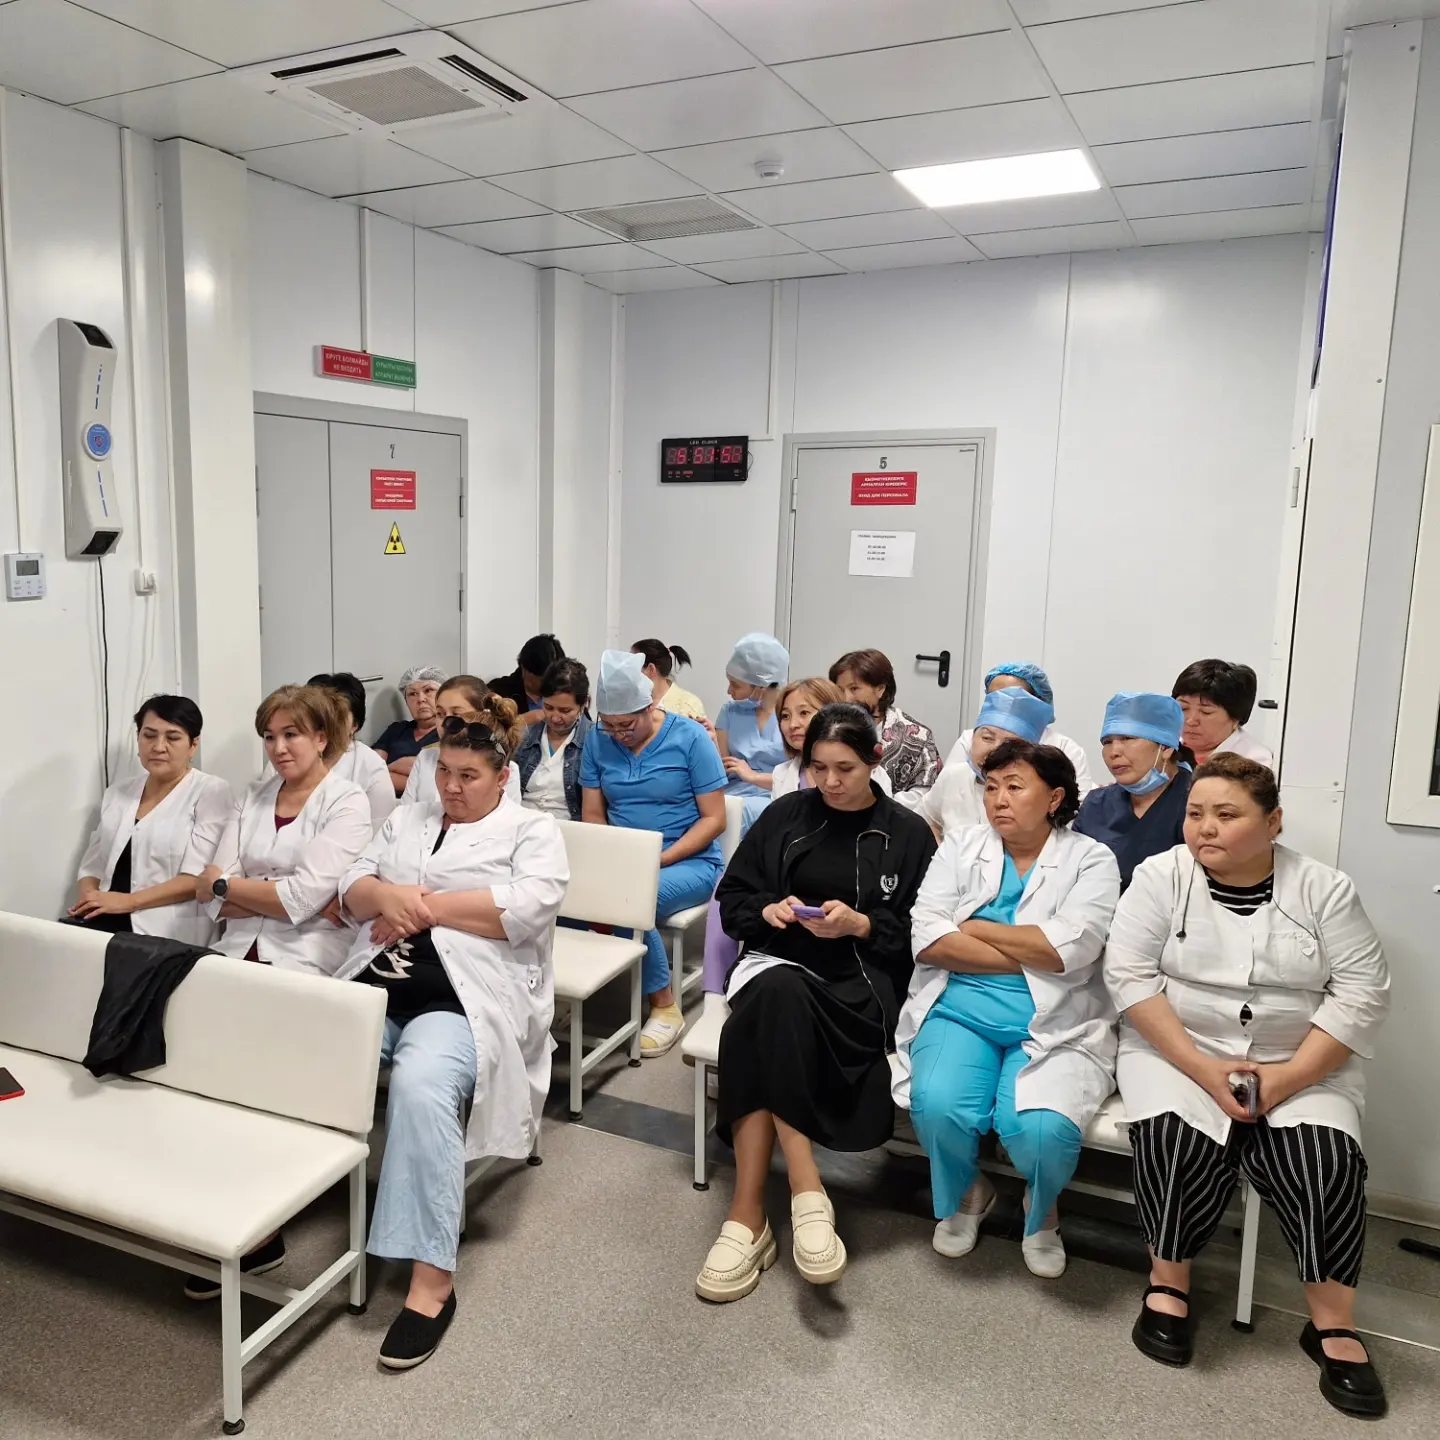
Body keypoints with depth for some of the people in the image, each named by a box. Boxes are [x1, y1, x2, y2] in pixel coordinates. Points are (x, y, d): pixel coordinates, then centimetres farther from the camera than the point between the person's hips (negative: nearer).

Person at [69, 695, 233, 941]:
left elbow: (198, 877, -9)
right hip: (104, 923, 6)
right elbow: (92, 866, 17)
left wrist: (129, 900, -16)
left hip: (166, 934, -6)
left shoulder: (211, 791, 1)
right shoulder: (117, 792, 19)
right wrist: (88, 898, -5)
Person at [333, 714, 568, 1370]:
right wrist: (389, 896, -7)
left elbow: (528, 910, -11)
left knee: (421, 1085, -34)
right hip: (375, 984, 6)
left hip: (466, 995, -6)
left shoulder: (531, 829, 6)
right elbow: (352, 888, 17)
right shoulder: (406, 819, 23)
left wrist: (424, 904, -7)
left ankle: (432, 1279, -29)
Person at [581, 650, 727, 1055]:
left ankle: (665, 1006, -12)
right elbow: (592, 814, 7)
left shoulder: (690, 738, -8)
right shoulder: (598, 740, 4)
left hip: (688, 862, -3)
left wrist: (660, 859, -18)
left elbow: (714, 818, -7)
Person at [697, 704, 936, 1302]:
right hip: (777, 961, 2)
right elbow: (732, 898, 13)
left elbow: (918, 934, 3)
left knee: (765, 1026, -33)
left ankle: (749, 1212, -30)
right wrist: (767, 909, -8)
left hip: (860, 979, -2)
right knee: (777, 997, -36)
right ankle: (805, 1191, -35)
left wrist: (858, 924, -13)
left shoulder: (908, 835, 7)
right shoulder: (785, 815, 11)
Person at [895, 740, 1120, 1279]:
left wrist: (974, 928, -6)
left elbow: (1070, 949, -14)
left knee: (1041, 1129, -28)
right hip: (960, 1012, 2)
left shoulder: (1090, 860, 3)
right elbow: (928, 940, -5)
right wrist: (1032, 955, -9)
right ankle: (965, 1194, 11)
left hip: (1055, 1026, -1)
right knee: (939, 1108, -27)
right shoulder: (960, 847, 9)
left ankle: (1041, 1212, 11)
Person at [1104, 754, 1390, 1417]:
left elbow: (1363, 991, -6)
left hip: (1300, 1064, 1)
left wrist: (1289, 1076, -16)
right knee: (1180, 1140, -27)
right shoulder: (1160, 876, -4)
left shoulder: (1322, 888, -2)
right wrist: (1202, 1069, -18)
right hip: (1177, 1051, -1)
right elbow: (1129, 975, -10)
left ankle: (1332, 1322, -2)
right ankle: (1168, 1280, -3)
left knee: (1323, 1160, -22)